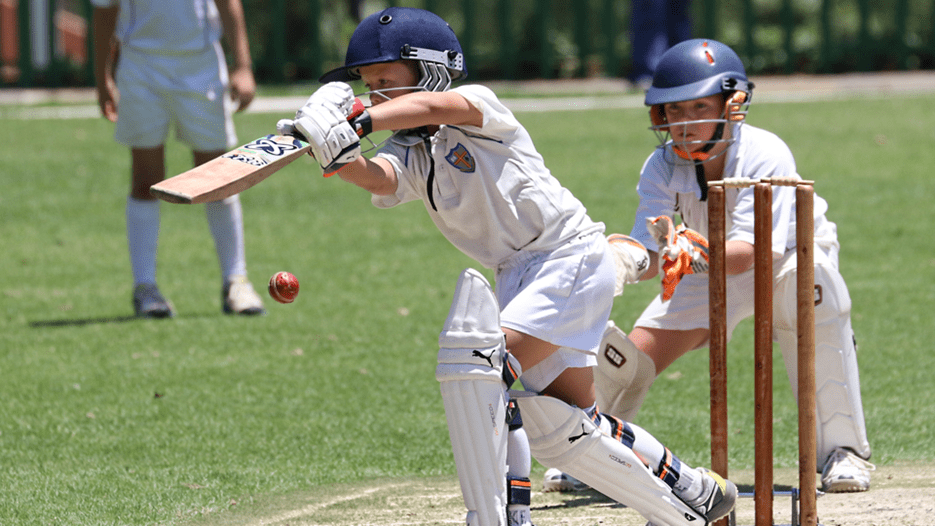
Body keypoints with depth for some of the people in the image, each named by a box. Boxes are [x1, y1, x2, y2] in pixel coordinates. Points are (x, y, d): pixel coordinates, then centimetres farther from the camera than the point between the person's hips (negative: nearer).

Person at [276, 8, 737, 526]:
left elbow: (436, 105, -36)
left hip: (572, 257, -9)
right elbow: (376, 177, -20)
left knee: (476, 365, -24)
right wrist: (336, 156, -42)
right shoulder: (409, 155, 3)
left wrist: (357, 121, -50)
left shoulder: (479, 105, -13)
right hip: (520, 277, 9)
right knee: (561, 430, 14)